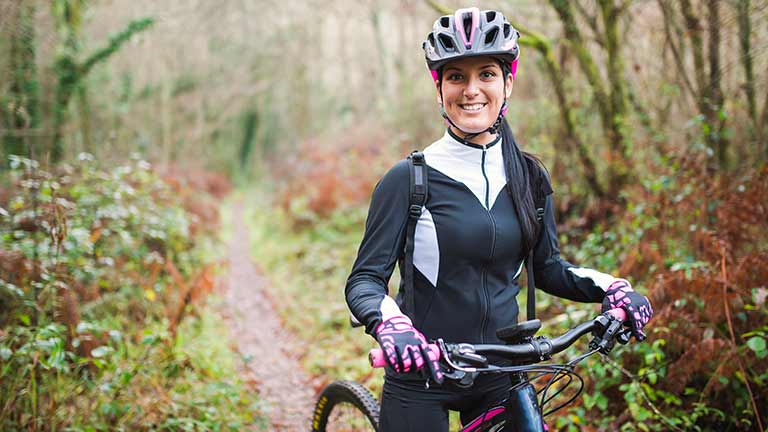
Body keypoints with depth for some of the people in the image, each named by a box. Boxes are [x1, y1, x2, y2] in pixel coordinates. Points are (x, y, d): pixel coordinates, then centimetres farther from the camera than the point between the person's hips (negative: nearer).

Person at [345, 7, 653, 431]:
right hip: (420, 379, -3)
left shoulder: (529, 176, 3)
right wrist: (389, 322, -32)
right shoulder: (408, 179, -11)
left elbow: (547, 267, 11)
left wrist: (607, 285, -7)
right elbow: (364, 279, -11)